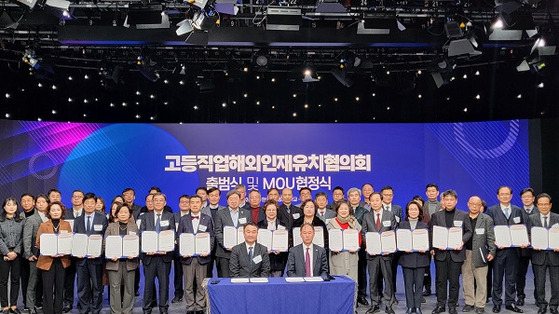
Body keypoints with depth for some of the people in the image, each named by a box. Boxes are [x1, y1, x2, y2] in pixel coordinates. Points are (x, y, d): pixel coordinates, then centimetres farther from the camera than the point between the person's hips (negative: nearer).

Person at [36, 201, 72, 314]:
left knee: (60, 287, 7)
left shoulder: (66, 225, 9)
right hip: (47, 260, -1)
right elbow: (38, 243, 1)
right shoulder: (43, 225, 5)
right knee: (48, 288, -3)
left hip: (62, 260, 2)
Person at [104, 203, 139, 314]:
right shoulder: (111, 226, 9)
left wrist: (134, 254, -12)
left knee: (129, 287, 5)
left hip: (129, 261, 1)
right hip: (114, 261, -1)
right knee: (115, 287, -1)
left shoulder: (134, 227, 10)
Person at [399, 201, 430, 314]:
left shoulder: (424, 225, 10)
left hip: (420, 257, 0)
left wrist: (425, 249, -14)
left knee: (419, 283, 1)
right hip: (406, 257, 0)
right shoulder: (402, 224, 9)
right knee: (408, 283, 2)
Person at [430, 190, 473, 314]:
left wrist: (462, 241, -12)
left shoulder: (463, 215, 8)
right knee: (440, 280, 5)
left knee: (454, 280, 4)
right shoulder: (436, 216, 8)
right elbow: (431, 233, 5)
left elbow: (468, 231, 6)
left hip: (456, 251, -1)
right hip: (440, 252, 1)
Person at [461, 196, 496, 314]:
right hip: (465, 253, 2)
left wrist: (492, 251, -5)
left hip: (480, 254, -2)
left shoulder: (487, 219, 5)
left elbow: (490, 237, 2)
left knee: (481, 280, -1)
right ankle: (469, 303, 18)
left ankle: (480, 304, 8)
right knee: (467, 280, 7)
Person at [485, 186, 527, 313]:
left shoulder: (518, 211, 10)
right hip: (498, 249, -2)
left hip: (513, 249, 2)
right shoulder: (491, 210, 2)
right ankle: (497, 303, 15)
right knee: (497, 278, 6)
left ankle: (510, 302, 19)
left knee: (511, 278, 9)